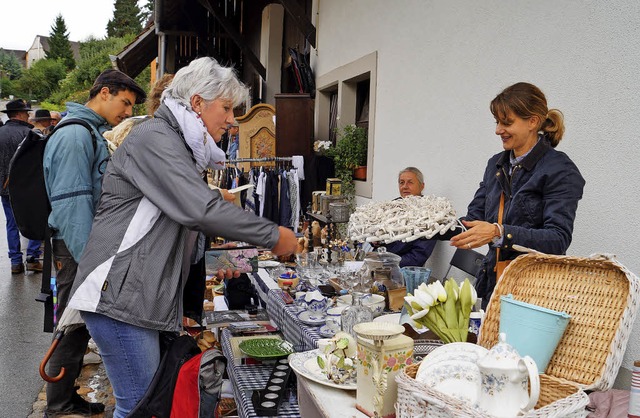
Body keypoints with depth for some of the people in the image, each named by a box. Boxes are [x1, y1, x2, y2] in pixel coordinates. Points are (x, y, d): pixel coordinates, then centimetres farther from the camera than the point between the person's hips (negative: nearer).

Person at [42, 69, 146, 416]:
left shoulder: (96, 133, 14)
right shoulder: (74, 135, -17)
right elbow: (71, 203, -22)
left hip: (93, 243, 9)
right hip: (77, 248, -9)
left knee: (80, 326, 17)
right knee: (73, 328, 2)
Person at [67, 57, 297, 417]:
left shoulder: (180, 144, 18)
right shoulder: (154, 138, -14)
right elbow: (201, 209, -26)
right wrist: (273, 236, -18)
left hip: (146, 295, 10)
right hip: (118, 294, -10)